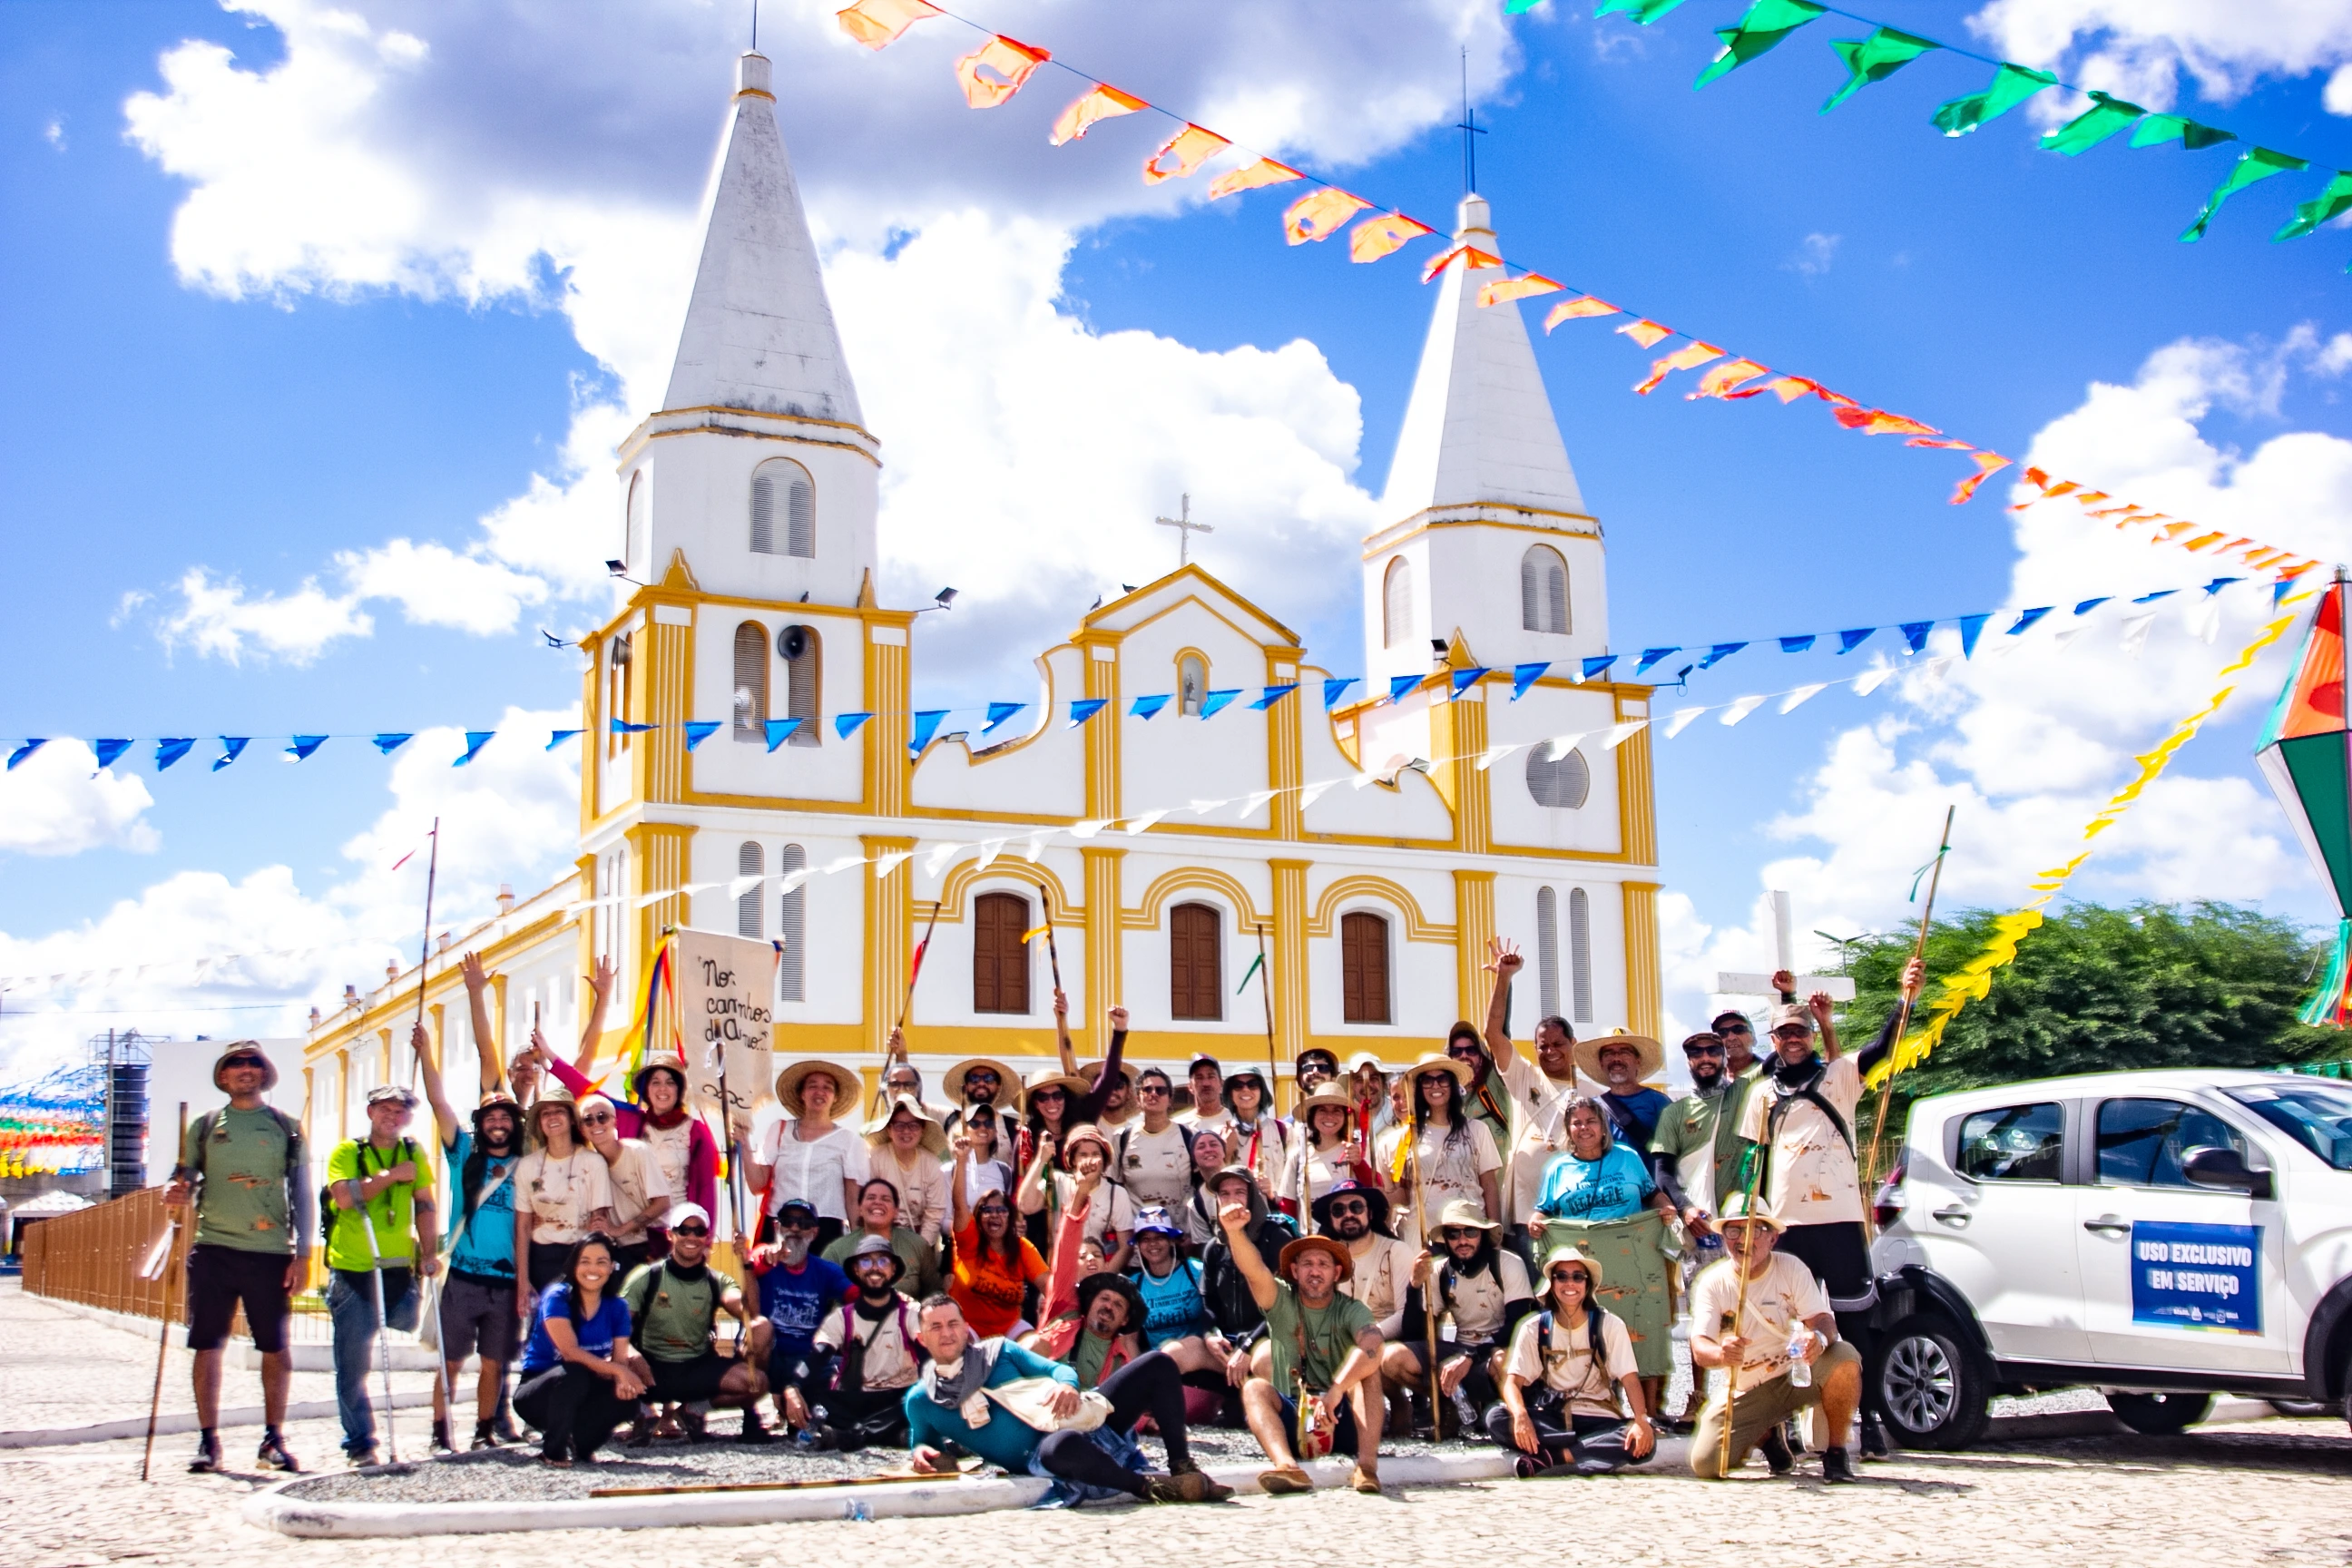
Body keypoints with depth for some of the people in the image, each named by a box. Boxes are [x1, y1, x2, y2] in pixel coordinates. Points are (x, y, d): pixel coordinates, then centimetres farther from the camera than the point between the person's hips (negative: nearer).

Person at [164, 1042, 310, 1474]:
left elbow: (300, 1192, 8)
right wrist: (176, 1192, -15)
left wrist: (302, 1252, 0)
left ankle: (273, 1439, 10)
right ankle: (208, 1440, 8)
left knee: (275, 1347, 1)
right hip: (213, 1249, 1)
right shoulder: (204, 1126, 12)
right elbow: (184, 1178, 10)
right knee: (207, 1344, -1)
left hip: (271, 1251, 0)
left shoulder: (286, 1127, 10)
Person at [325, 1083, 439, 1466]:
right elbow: (345, 1197, -15)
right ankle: (360, 1444, 6)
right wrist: (391, 1175, -13)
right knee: (353, 1364, -2)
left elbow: (424, 1206, 6)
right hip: (353, 1269, -3)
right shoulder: (347, 1152, 2)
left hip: (399, 1268, 3)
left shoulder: (413, 1154, 11)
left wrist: (427, 1253, -4)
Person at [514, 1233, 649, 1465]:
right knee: (574, 1374, -36)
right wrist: (619, 1370, -35)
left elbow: (620, 1357, -7)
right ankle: (553, 1449, -14)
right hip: (536, 1395, -4)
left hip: (582, 1394, 4)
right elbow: (571, 1352, -27)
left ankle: (581, 1443, 0)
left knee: (626, 1393, -25)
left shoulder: (617, 1307, 0)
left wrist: (623, 1380, -31)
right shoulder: (557, 1297, -16)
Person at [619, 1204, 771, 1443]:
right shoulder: (647, 1277, -1)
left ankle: (694, 1409, 1)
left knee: (757, 1381, -23)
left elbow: (748, 1313, -15)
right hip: (654, 1370, -2)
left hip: (700, 1368, 3)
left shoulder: (717, 1282, 4)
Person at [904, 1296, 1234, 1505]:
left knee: (1158, 1365, -6)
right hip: (1039, 1461, -5)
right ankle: (1145, 1486, -25)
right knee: (1062, 1442, -45)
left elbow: (1059, 1369, 14)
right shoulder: (920, 1400, 8)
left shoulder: (998, 1350, 14)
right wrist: (921, 1452, -2)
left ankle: (1183, 1468, -9)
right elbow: (922, 1441, 23)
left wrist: (1067, 1385, -11)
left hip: (1083, 1424, 5)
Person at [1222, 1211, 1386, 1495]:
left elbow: (1373, 1347, -25)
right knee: (1254, 1387, -23)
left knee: (1365, 1365, -23)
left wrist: (1336, 1391, -40)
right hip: (1292, 1419, 1)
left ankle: (1367, 1464, -37)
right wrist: (1234, 1231, -39)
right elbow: (1254, 1270, -18)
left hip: (1343, 1419, -1)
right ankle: (1287, 1465, -48)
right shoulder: (1281, 1302, 4)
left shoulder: (1351, 1310, -2)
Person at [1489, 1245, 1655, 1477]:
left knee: (1644, 1441, -31)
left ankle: (1549, 1458, -28)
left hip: (1599, 1421, 0)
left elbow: (1630, 1379, -8)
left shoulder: (1610, 1325, -1)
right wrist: (1521, 1416, -30)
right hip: (1551, 1419, 0)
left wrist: (1641, 1421, -27)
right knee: (1496, 1417, -27)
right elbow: (1513, 1381, -8)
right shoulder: (1534, 1328, 1)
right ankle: (1593, 1455, -26)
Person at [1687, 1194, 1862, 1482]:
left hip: (1796, 1377, 0)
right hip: (1745, 1393, 1)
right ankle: (1766, 1435, 16)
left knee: (1845, 1357, -31)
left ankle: (1835, 1453, -11)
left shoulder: (1791, 1268, -7)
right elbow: (1699, 1349, -20)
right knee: (1705, 1464, -18)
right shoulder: (1711, 1282, -9)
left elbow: (1822, 1319, -18)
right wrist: (1720, 1353, -46)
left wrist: (1819, 1337, -44)